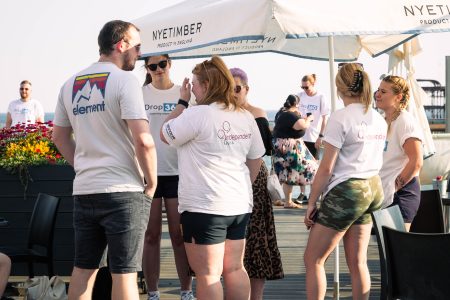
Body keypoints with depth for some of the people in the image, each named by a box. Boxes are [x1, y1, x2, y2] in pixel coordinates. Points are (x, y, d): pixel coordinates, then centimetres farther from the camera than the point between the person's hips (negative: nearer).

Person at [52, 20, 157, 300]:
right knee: (124, 273, -1)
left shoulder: (71, 84, 10)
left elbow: (60, 138, 17)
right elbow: (143, 140, -18)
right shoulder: (125, 80, -11)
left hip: (83, 191, 6)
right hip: (123, 192, -6)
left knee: (83, 268, 14)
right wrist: (151, 184, -6)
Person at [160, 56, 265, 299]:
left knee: (208, 275, -3)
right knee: (234, 269, 14)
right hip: (239, 205, 7)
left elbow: (166, 135, -2)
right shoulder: (246, 117, 9)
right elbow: (255, 160, 15)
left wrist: (182, 101, 3)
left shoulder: (197, 114, -14)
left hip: (203, 206, -7)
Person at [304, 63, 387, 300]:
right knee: (358, 262, 12)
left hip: (346, 191, -7)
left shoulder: (340, 118, -13)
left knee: (312, 260, 2)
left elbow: (326, 169, -14)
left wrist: (311, 202, -7)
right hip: (372, 189, 7)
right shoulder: (379, 120, 8)